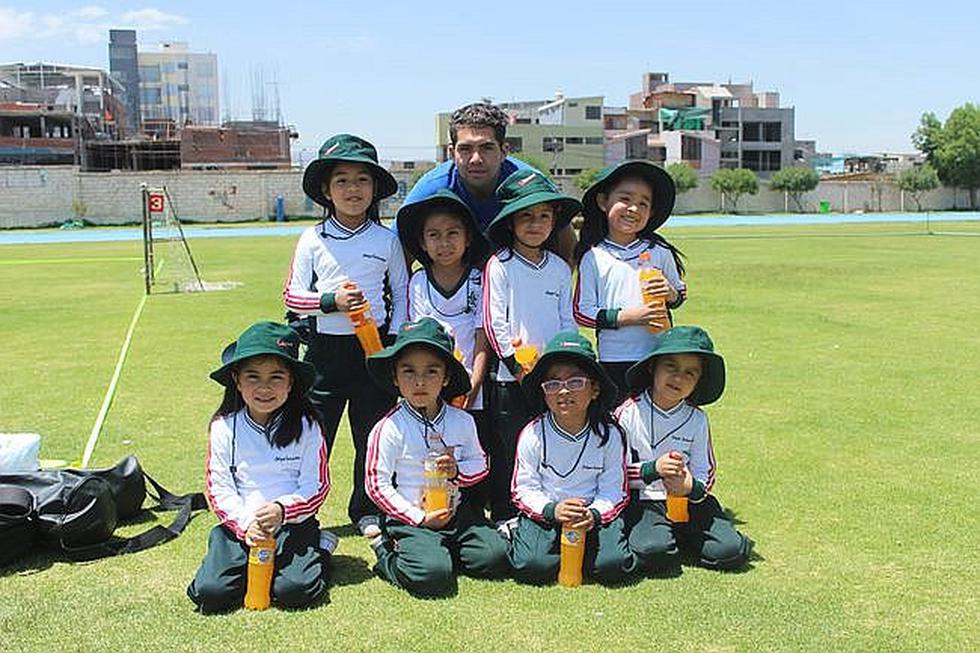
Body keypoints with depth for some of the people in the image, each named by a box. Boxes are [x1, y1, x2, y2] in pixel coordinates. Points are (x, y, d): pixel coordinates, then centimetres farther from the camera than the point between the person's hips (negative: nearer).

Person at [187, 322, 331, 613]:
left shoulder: (306, 426, -4)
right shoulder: (224, 427, 0)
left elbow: (316, 486, -3)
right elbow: (218, 488, 0)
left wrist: (282, 510, -21)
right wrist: (246, 524, -15)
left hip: (293, 522, -1)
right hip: (240, 524, 2)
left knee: (295, 590, -24)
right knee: (209, 592, -17)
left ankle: (317, 550, 8)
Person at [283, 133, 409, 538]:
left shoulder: (387, 240, 3)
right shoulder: (313, 240, 1)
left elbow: (401, 293, 9)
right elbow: (292, 296, 2)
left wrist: (395, 340, -1)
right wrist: (330, 301, -16)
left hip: (374, 345, 1)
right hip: (325, 348, -1)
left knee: (372, 433, 10)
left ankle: (367, 511, 27)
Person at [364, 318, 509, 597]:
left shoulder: (462, 421, 1)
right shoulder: (389, 428, -12)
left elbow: (480, 463, 12)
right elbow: (377, 485, -11)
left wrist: (458, 471, -11)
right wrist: (419, 518, -15)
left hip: (455, 511, 5)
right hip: (409, 518, -4)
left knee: (495, 558, -12)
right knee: (432, 576, -25)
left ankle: (440, 550, 10)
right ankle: (386, 552, 4)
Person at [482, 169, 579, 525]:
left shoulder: (560, 268, 9)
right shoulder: (499, 265, -4)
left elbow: (569, 322, 11)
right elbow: (494, 322, -8)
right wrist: (518, 365, -12)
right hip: (510, 376, -4)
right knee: (508, 451, 3)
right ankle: (504, 517, 16)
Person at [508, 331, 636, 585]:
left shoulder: (609, 434, -5)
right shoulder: (533, 434, -7)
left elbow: (613, 490, -4)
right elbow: (525, 489, -4)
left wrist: (594, 514, -24)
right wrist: (552, 510, -23)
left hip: (594, 511, 1)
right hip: (545, 513, -1)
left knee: (614, 565, -22)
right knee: (531, 566, -25)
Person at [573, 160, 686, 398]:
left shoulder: (659, 252, 4)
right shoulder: (593, 257, -3)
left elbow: (682, 293, 15)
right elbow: (582, 312, -4)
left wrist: (670, 293, -9)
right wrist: (626, 316, -15)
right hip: (613, 359, -2)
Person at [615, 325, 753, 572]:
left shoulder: (697, 420, 4)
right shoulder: (628, 413, -5)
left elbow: (706, 476, 5)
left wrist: (691, 488, -17)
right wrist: (652, 469, -21)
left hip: (688, 500, 3)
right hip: (643, 502, -3)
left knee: (732, 552, -14)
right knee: (654, 551, -30)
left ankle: (680, 536, 12)